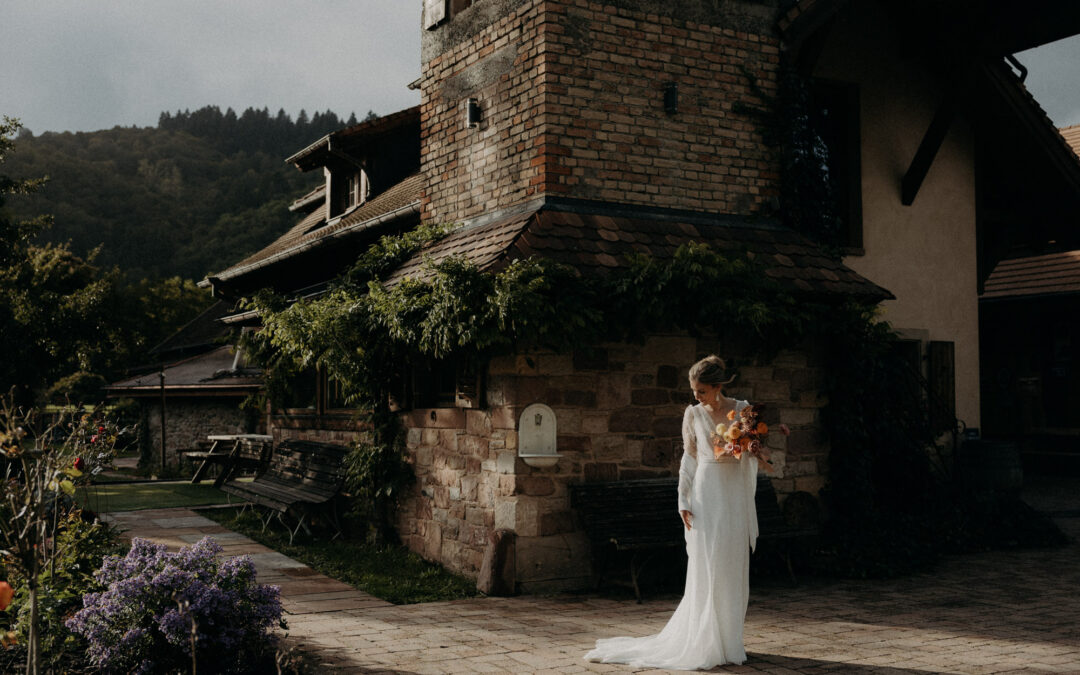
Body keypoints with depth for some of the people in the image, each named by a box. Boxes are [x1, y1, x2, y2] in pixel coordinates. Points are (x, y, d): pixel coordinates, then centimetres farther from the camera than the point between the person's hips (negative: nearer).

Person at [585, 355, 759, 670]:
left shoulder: (742, 410, 1)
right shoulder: (693, 414, 1)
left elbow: (752, 454, 8)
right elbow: (689, 458, 5)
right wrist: (683, 501, 0)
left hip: (735, 496, 1)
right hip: (706, 495, -1)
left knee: (733, 570, 5)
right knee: (704, 570, -2)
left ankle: (729, 641, 17)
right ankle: (704, 646, 4)